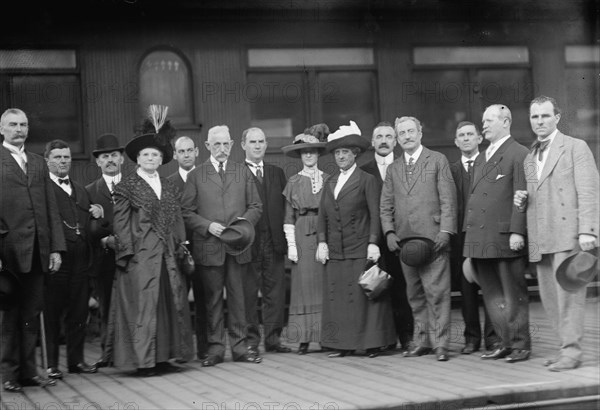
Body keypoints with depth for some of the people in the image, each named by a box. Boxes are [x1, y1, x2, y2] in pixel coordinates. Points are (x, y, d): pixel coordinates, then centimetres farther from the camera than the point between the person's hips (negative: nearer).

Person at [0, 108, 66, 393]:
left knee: (31, 314, 6)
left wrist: (56, 248, 7)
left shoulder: (39, 163, 17)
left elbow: (51, 208, 15)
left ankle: (29, 370, 12)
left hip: (37, 251, 4)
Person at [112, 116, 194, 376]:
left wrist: (180, 248, 6)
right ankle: (143, 360, -1)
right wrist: (128, 252, -12)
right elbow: (120, 223, -4)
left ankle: (163, 357, 12)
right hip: (141, 256, -5)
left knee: (171, 303, 5)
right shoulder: (126, 187, 2)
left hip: (168, 256, 6)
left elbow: (177, 221, 16)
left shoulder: (169, 188, 17)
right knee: (143, 305, -6)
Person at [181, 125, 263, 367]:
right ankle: (215, 349, 9)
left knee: (237, 296, 4)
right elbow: (186, 212, 2)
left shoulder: (243, 172, 13)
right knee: (213, 299, 3)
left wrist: (244, 221, -7)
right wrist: (208, 226, -11)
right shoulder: (196, 176, 6)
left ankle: (239, 347, 10)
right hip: (209, 246, -1)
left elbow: (256, 206, 12)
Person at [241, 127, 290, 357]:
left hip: (274, 242, 5)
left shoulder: (277, 173, 17)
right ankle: (251, 340, 8)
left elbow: (284, 207, 12)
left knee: (275, 292, 6)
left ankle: (273, 338, 14)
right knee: (248, 293, 1)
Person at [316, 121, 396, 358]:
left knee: (365, 295, -3)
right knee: (337, 296, 3)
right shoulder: (330, 183, 16)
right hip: (335, 251, 5)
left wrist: (373, 243, -12)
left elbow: (375, 214, -4)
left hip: (360, 250, -5)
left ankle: (373, 343, 5)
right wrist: (322, 242, 2)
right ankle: (342, 344, 8)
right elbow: (322, 216, 14)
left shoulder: (367, 180, 1)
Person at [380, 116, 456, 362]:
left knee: (437, 292, -7)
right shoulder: (393, 169, 18)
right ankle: (422, 340, 15)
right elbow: (386, 205, 16)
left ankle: (440, 343, -4)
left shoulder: (437, 161, 6)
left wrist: (445, 230, -10)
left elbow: (448, 200, 0)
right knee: (415, 294, 7)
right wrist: (389, 232, 2)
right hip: (404, 239, 4)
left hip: (432, 237, -4)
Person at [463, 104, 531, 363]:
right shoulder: (480, 160, 21)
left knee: (514, 295, 1)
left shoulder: (519, 154, -5)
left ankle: (520, 344, 8)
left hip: (505, 239, -8)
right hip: (480, 240, 8)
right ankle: (506, 341, 16)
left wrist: (517, 232, -19)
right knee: (491, 294, 9)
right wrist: (468, 233, 15)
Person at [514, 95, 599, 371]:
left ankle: (572, 351, -8)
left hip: (568, 234, -7)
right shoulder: (529, 159, 22)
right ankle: (567, 347, 15)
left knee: (568, 290, -11)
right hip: (541, 239, 7)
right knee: (549, 296, 6)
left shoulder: (576, 148, 1)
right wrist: (522, 201, 7)